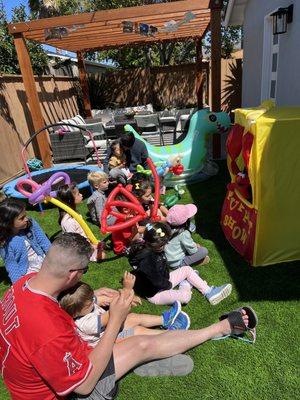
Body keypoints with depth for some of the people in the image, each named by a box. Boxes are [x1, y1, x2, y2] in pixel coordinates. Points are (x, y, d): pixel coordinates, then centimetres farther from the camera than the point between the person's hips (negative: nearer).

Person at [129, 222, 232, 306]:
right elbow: (157, 282, -28)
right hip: (155, 294, -9)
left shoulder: (154, 250, -6)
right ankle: (185, 286, 7)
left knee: (187, 269, 5)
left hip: (165, 282, 10)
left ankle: (209, 292, 9)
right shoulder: (146, 260, -34)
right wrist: (169, 285, -12)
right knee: (185, 296, -30)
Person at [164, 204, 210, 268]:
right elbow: (193, 251, -15)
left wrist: (194, 244, 10)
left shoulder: (169, 227, -8)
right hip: (176, 264, -7)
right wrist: (197, 246, 5)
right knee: (204, 251, -10)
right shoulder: (184, 234, -29)